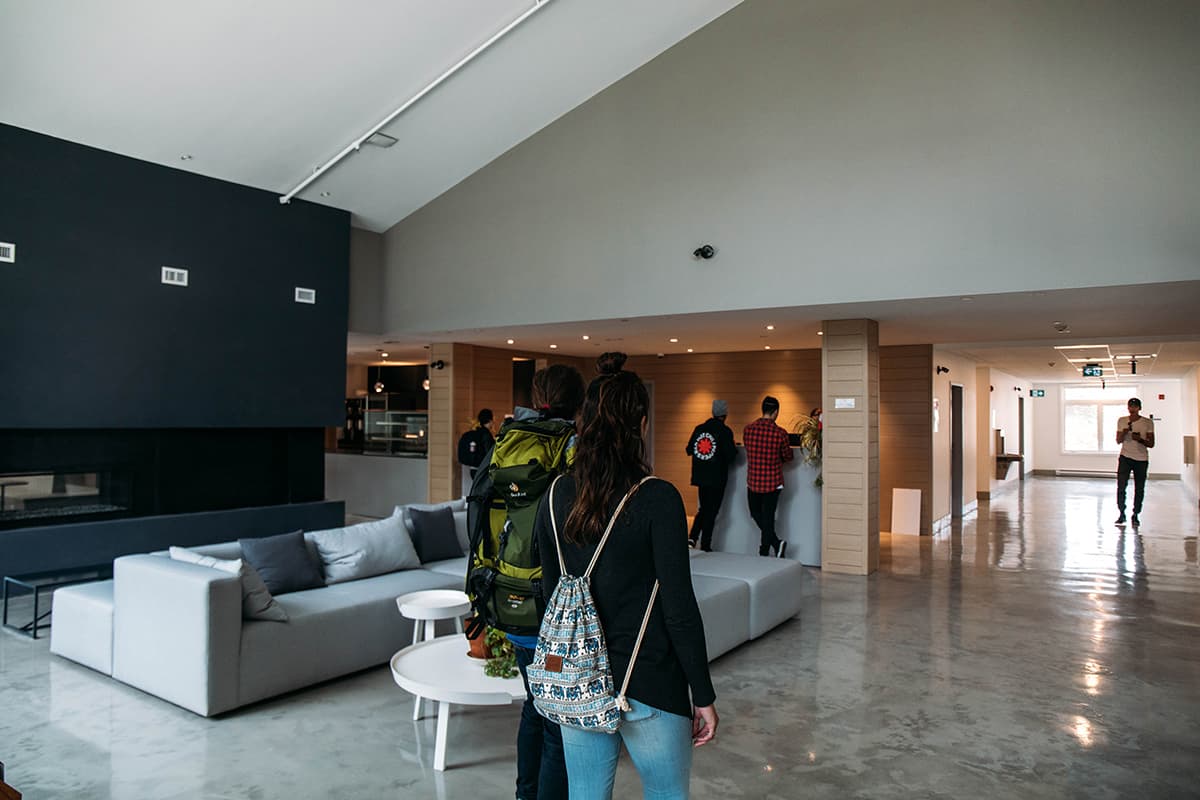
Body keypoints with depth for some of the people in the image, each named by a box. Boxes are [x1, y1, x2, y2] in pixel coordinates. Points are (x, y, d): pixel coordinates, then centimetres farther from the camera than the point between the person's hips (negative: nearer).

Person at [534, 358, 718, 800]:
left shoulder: (556, 496, -2)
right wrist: (704, 696, -6)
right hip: (647, 686, -4)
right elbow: (679, 609, -15)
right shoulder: (657, 499, -17)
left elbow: (550, 590, 7)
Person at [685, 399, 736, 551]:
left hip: (700, 476, 5)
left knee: (703, 508, 19)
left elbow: (689, 450, 5)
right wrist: (735, 450, 5)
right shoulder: (725, 431, -12)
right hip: (717, 477, -5)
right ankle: (705, 546, 7)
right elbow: (730, 454, -16)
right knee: (712, 511, 5)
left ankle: (692, 537, 4)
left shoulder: (699, 429, 3)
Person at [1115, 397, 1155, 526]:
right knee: (1121, 486, -7)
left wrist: (1140, 439, -21)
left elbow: (1151, 444, -1)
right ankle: (1122, 513, 4)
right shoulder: (1122, 421, 5)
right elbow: (1118, 441, 6)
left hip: (1141, 459, -1)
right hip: (1125, 457, 1)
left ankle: (1135, 515, 13)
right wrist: (1124, 433, -14)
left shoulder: (1148, 422, -1)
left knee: (1139, 489, 3)